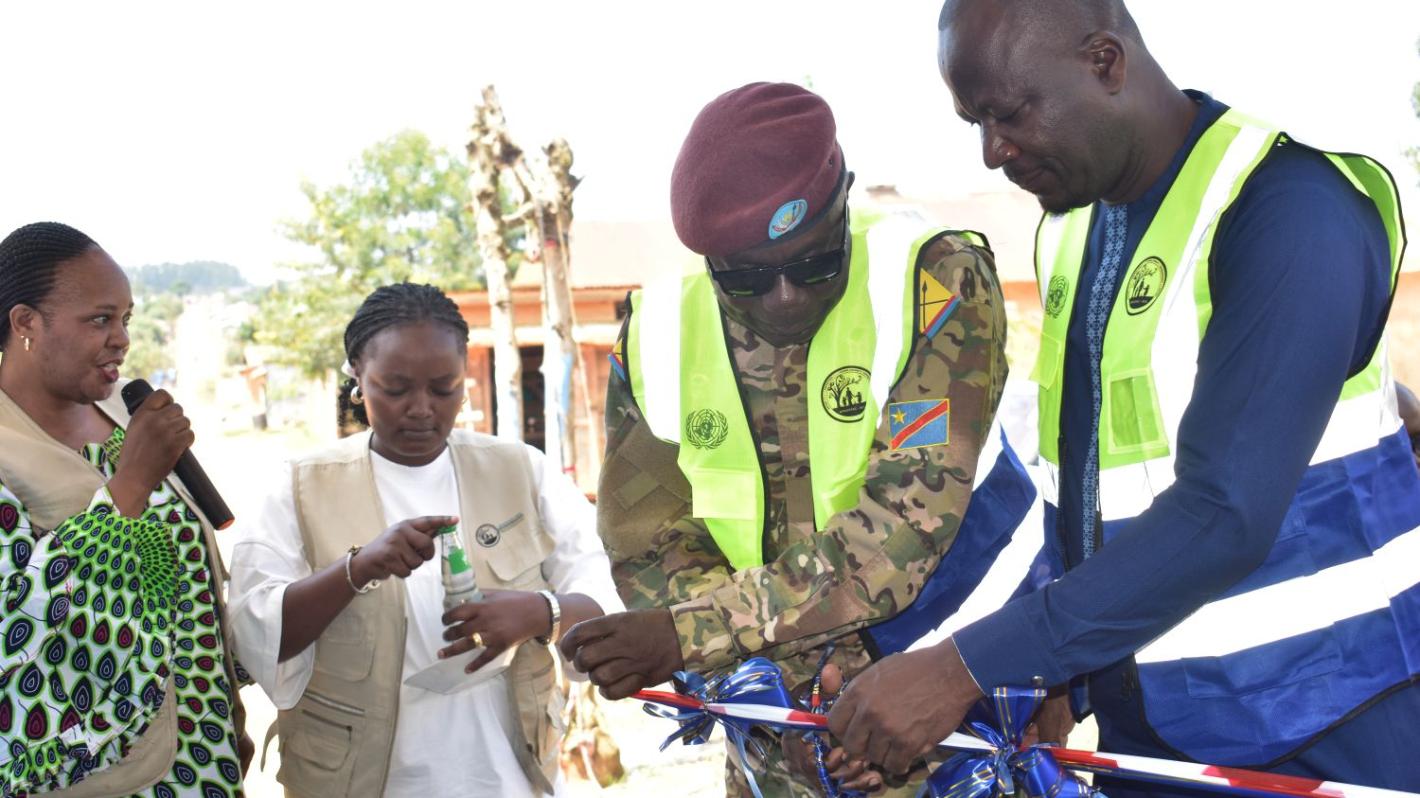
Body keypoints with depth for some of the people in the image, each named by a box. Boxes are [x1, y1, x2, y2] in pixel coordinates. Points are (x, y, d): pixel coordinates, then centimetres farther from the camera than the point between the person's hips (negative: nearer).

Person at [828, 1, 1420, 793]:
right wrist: (1041, 673, 2)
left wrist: (967, 668, -26)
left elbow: (1226, 514, -27)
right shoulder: (1067, 230, 6)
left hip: (1329, 728, -6)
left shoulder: (1288, 207, -19)